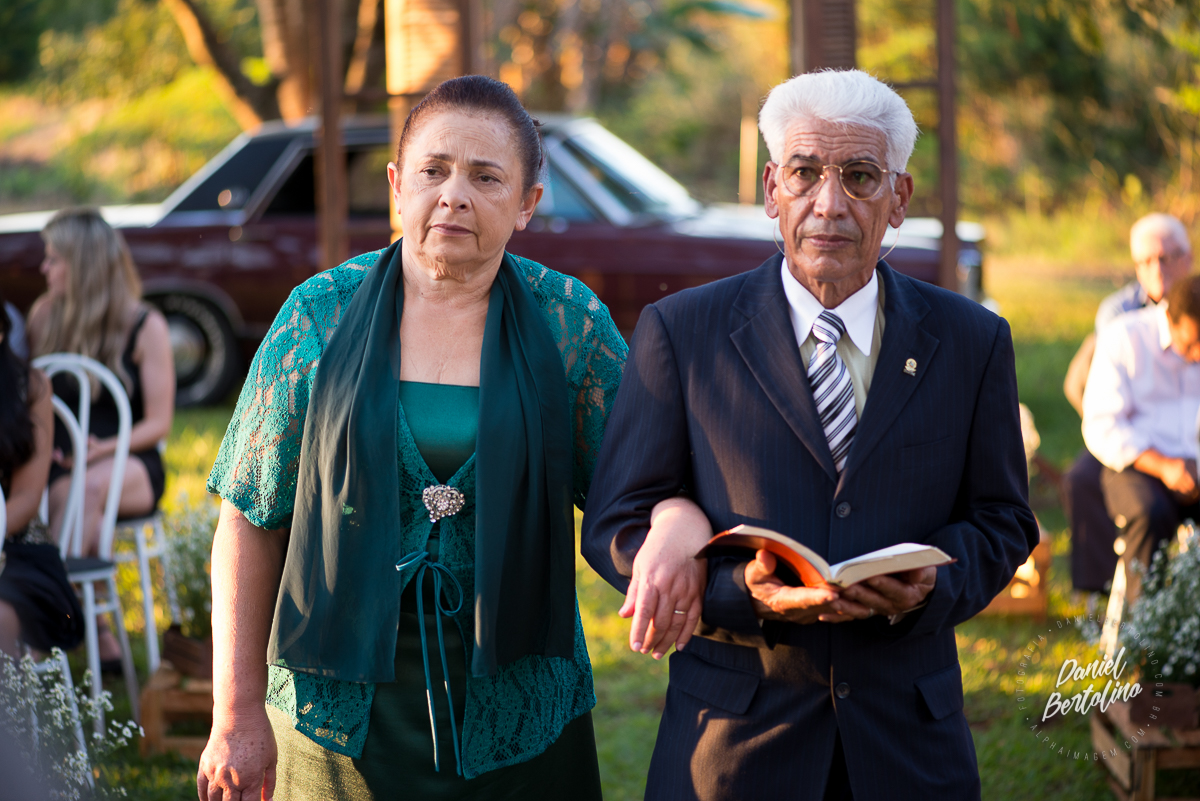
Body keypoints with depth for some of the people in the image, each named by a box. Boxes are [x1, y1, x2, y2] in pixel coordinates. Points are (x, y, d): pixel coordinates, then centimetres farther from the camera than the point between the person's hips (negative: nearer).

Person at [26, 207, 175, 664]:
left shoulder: (145, 326, -2)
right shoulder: (43, 316, 9)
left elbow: (158, 423, -4)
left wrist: (104, 449, -21)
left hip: (129, 462, -2)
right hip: (61, 463, 2)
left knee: (90, 486, -38)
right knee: (66, 497, -35)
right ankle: (99, 637, -28)